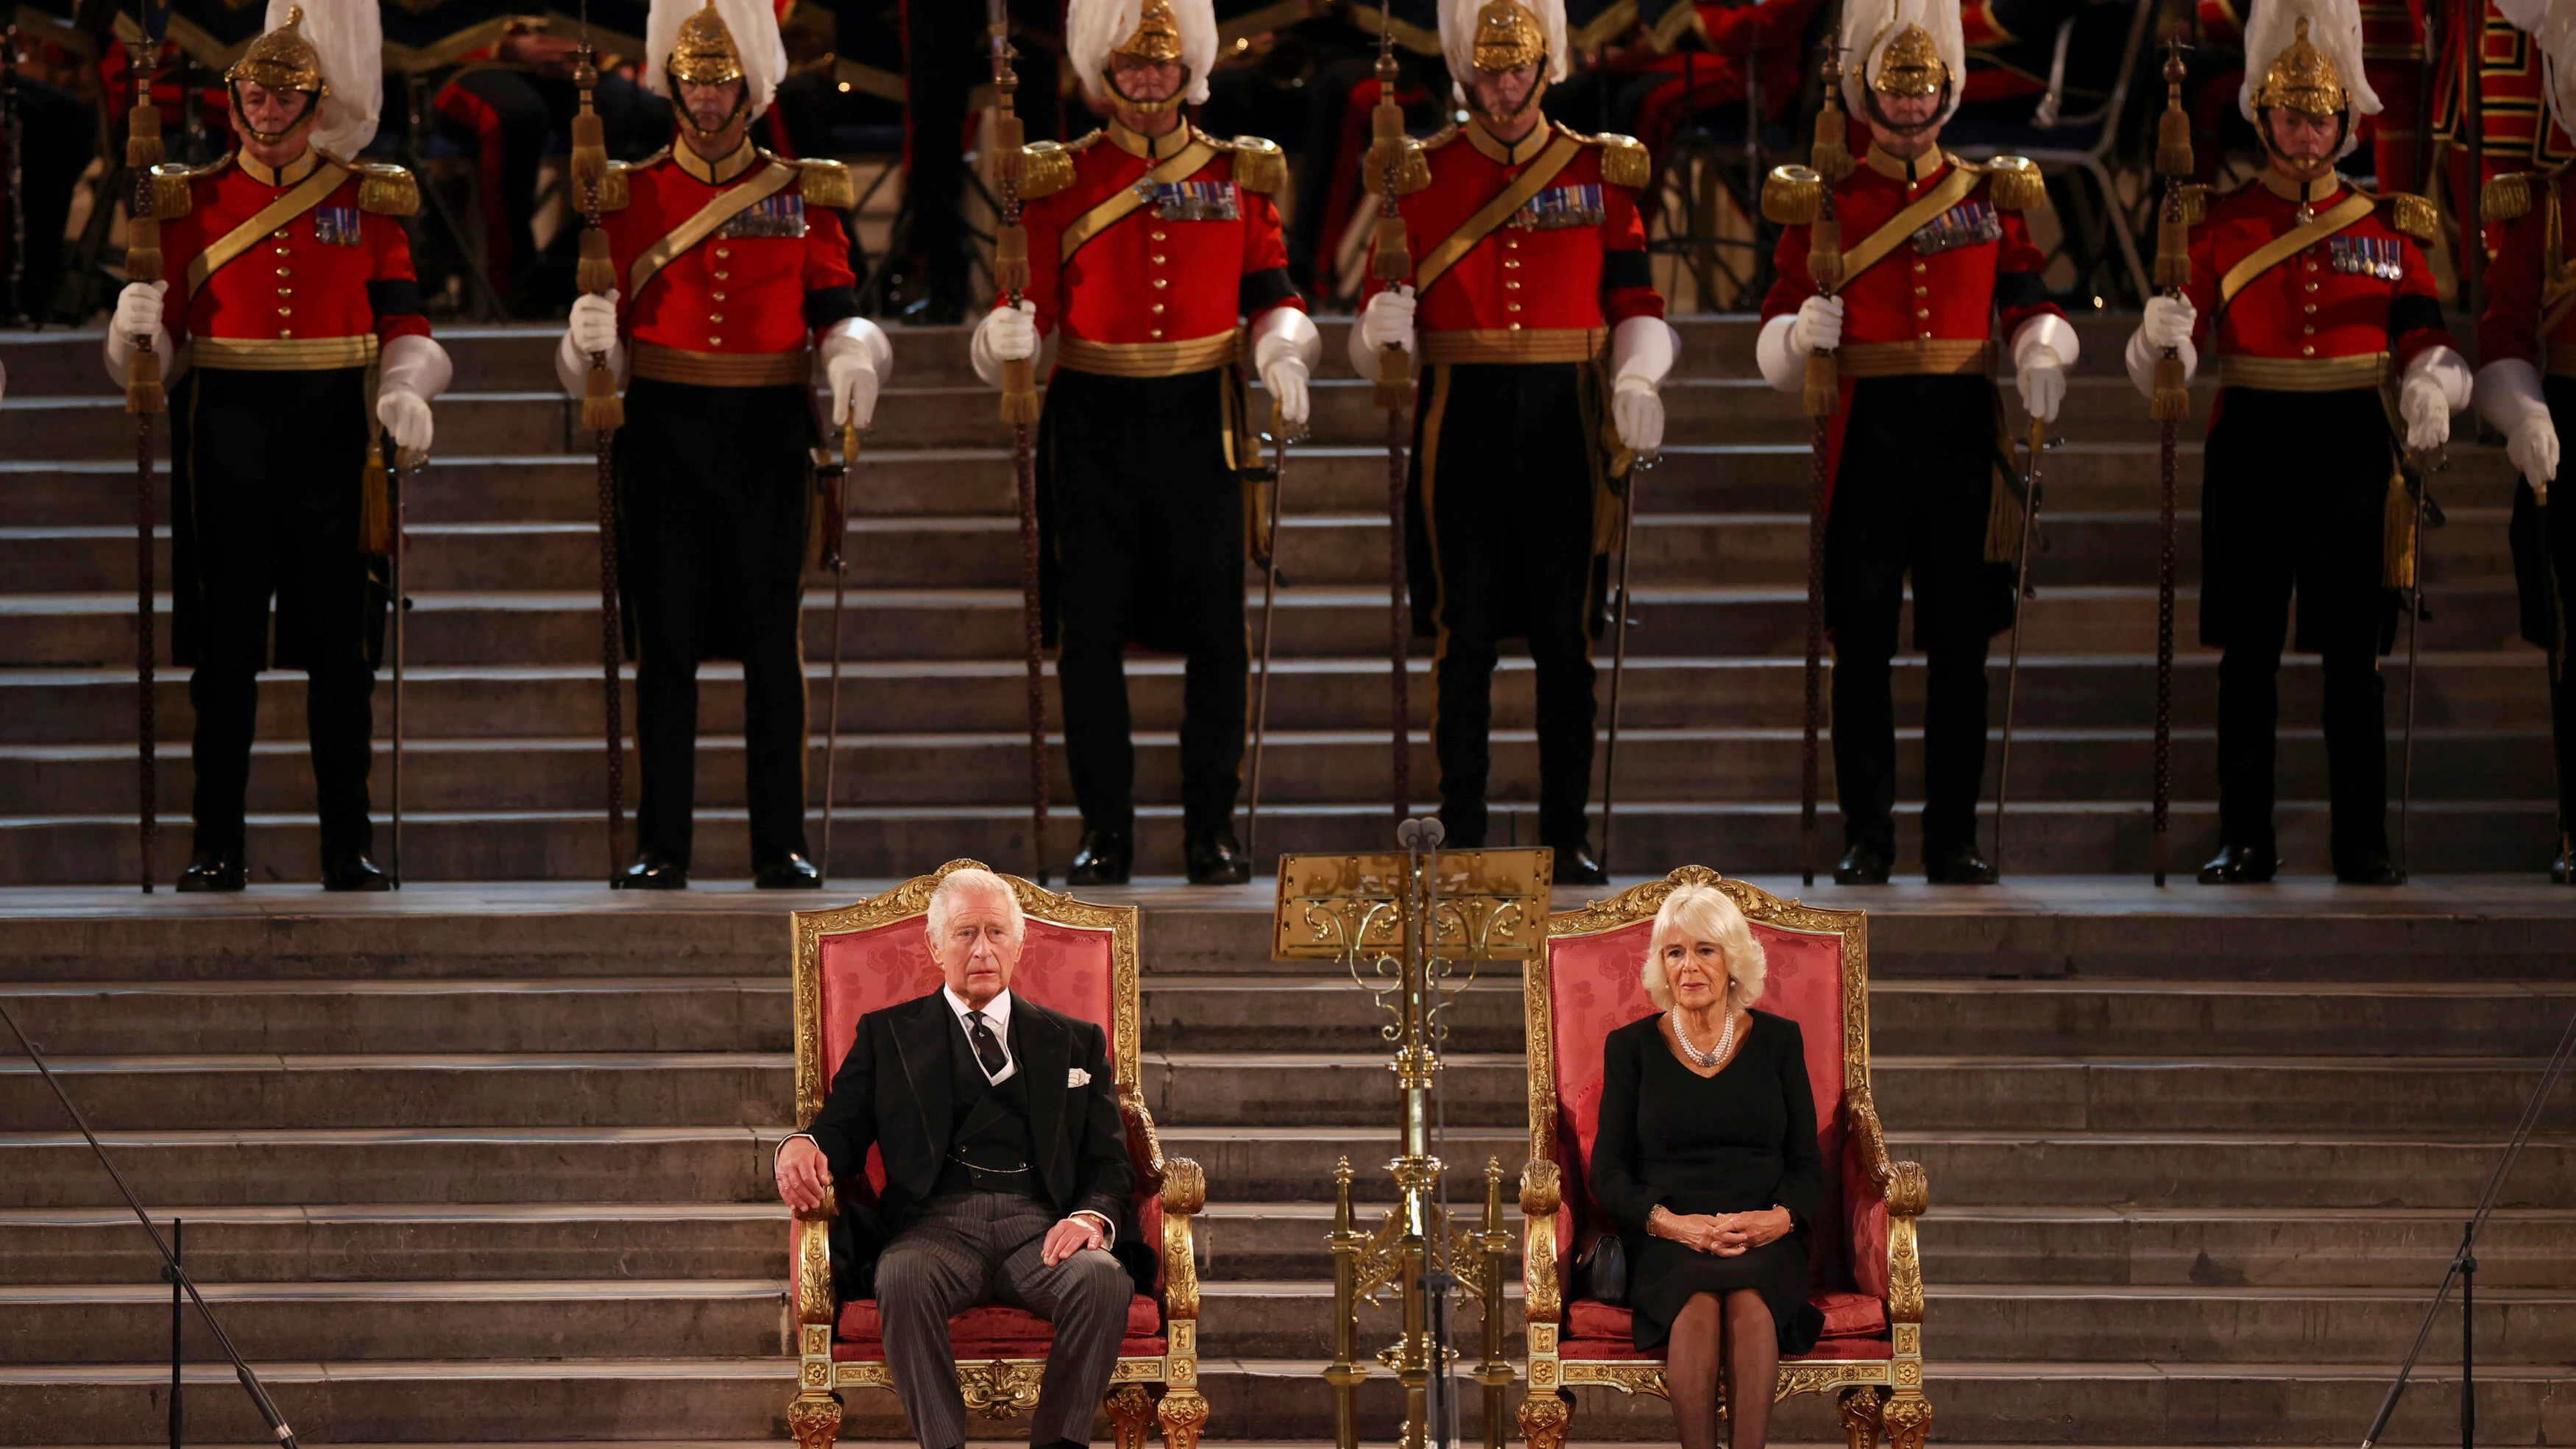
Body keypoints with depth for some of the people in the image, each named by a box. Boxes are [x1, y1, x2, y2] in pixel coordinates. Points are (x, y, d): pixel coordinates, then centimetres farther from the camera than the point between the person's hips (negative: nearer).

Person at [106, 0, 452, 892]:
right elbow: (162, 347, 7)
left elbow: (404, 326, 6)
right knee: (224, 650, 1)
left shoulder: (368, 201, 8)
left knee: (342, 649, 2)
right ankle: (219, 846, 6)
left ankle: (349, 848, 7)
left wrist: (406, 392, -13)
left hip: (335, 442, 0)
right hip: (228, 441, 0)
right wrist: (136, 326, -15)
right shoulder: (191, 202, 7)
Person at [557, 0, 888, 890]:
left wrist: (853, 361, -18)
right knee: (666, 641, 0)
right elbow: (604, 350, 5)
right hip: (664, 435, 0)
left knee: (773, 641, 0)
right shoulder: (630, 196, 7)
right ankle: (663, 845, 4)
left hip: (768, 438, 0)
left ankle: (781, 843, 4)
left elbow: (837, 315, 4)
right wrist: (589, 338, -18)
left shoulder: (802, 196, 8)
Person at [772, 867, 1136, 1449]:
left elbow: (1110, 1161, 17)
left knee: (1103, 1280, -34)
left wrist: (1093, 1217, -7)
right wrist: (800, 1148, -12)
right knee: (905, 1278, -38)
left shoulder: (1076, 1042, 24)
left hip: (1040, 1227, 1)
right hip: (936, 1222, -1)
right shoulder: (887, 1034, 23)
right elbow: (842, 1130, 14)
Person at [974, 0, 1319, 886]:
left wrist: (1282, 354, -12)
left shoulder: (1240, 176, 8)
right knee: (1092, 634, 0)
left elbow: (1273, 294, 8)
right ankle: (1105, 829, 7)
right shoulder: (1061, 182, 5)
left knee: (1216, 632, -1)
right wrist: (1005, 337, -21)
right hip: (1094, 426, -1)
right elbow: (1033, 306, 1)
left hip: (1200, 424, 1)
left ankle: (1212, 824, 7)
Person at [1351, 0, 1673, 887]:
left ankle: (1566, 834, 7)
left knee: (1566, 635, 1)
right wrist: (1382, 331, -19)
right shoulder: (1419, 177, 5)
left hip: (1565, 428, 1)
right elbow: (1377, 338, 4)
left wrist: (1636, 381, -12)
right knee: (1463, 636, 0)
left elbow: (1638, 305, 6)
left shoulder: (1601, 172, 7)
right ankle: (1463, 834, 5)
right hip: (1459, 433, -1)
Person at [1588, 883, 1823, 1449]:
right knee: (1698, 1303, -35)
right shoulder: (1632, 1047, 11)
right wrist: (1669, 1223, -12)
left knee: (1749, 1301, -35)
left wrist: (1781, 1217, -12)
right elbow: (1608, 1174, 7)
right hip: (1666, 1244, 0)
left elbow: (1808, 1164, 10)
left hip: (1763, 1241, 0)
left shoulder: (1778, 1040, 13)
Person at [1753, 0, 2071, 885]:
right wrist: (1799, 338, -18)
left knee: (1961, 642, 2)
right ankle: (1867, 838, 5)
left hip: (1964, 436, 2)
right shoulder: (1825, 202, 6)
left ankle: (1954, 839, 7)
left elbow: (2030, 303, 12)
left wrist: (2042, 358, -9)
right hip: (1867, 434, -2)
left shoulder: (1992, 196, 11)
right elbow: (1777, 329, 5)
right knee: (1863, 643, -1)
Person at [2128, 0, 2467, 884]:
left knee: (2354, 654, 0)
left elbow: (2424, 337, 7)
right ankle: (2245, 841, 7)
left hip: (2353, 447, 0)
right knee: (2248, 653, 1)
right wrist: (2162, 338, -26)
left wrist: (2432, 388, -15)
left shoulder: (2388, 225, 9)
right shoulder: (2220, 225, 5)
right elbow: (2166, 362, -2)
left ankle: (2363, 845, 5)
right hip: (2252, 446, 0)